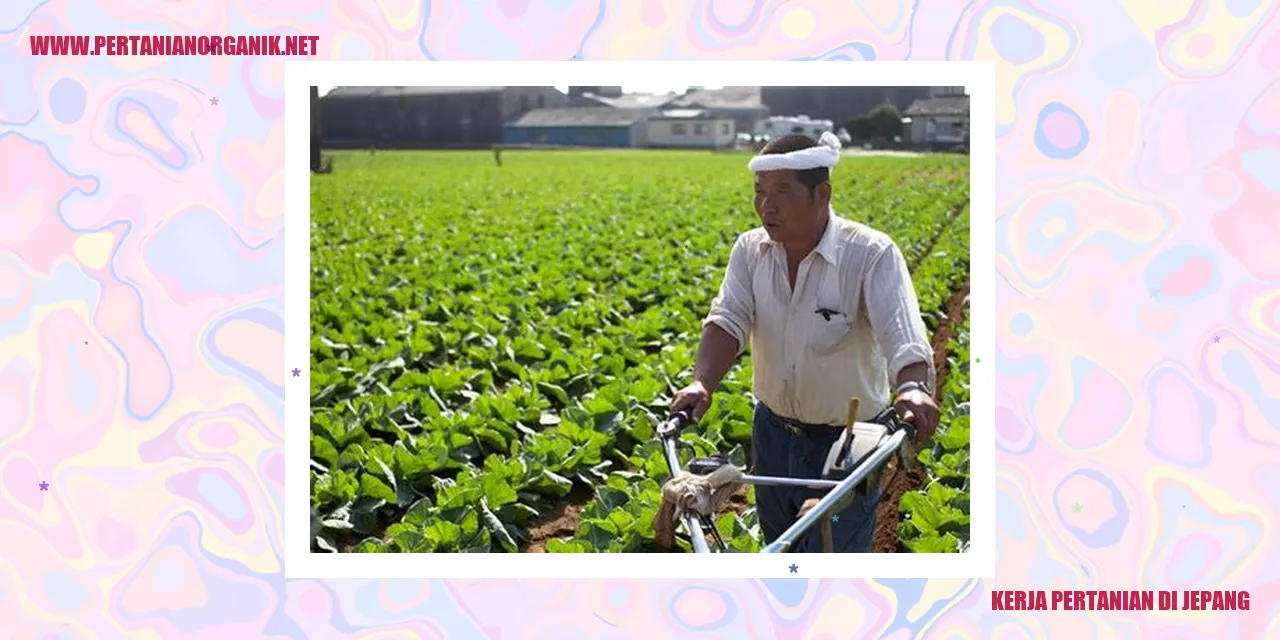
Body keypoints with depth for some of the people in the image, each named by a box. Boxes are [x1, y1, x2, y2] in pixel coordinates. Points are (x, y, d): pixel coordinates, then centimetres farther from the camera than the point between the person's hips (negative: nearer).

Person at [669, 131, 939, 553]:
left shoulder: (870, 255, -19)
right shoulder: (750, 250, -4)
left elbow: (902, 332, -32)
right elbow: (727, 321, -15)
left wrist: (912, 387, -53)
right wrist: (702, 384, -34)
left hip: (845, 442, -5)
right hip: (772, 433, 5)